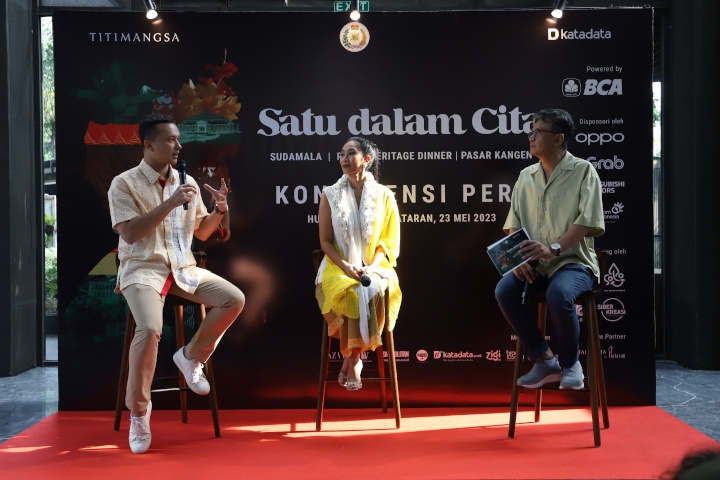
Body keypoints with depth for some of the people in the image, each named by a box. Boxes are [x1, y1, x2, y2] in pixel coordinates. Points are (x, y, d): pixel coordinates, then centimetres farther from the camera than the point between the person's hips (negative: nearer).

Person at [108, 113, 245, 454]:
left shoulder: (187, 182, 9)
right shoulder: (124, 184, -5)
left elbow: (202, 232, 15)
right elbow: (129, 233, -17)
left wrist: (219, 210, -6)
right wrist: (170, 203, -22)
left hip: (182, 268, 5)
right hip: (142, 269, -5)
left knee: (235, 299, -15)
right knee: (150, 328, -32)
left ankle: (192, 356, 7)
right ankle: (138, 411, -11)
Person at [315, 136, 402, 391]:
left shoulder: (384, 196, 5)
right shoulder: (330, 195, 5)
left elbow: (390, 241, 4)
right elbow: (325, 241, 3)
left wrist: (372, 267, -14)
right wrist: (346, 266, -14)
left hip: (375, 267, 1)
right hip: (339, 267, 0)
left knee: (377, 293, -35)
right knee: (351, 294, -35)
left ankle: (350, 359, -17)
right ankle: (353, 360, -14)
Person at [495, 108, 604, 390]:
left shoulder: (583, 171, -1)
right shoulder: (526, 176, 15)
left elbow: (587, 221, -12)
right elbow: (514, 223, 12)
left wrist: (554, 248, -25)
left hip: (573, 261, -5)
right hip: (534, 263, 5)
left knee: (558, 295, -36)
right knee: (504, 290, -24)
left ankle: (570, 363, -7)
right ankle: (544, 360, -8)